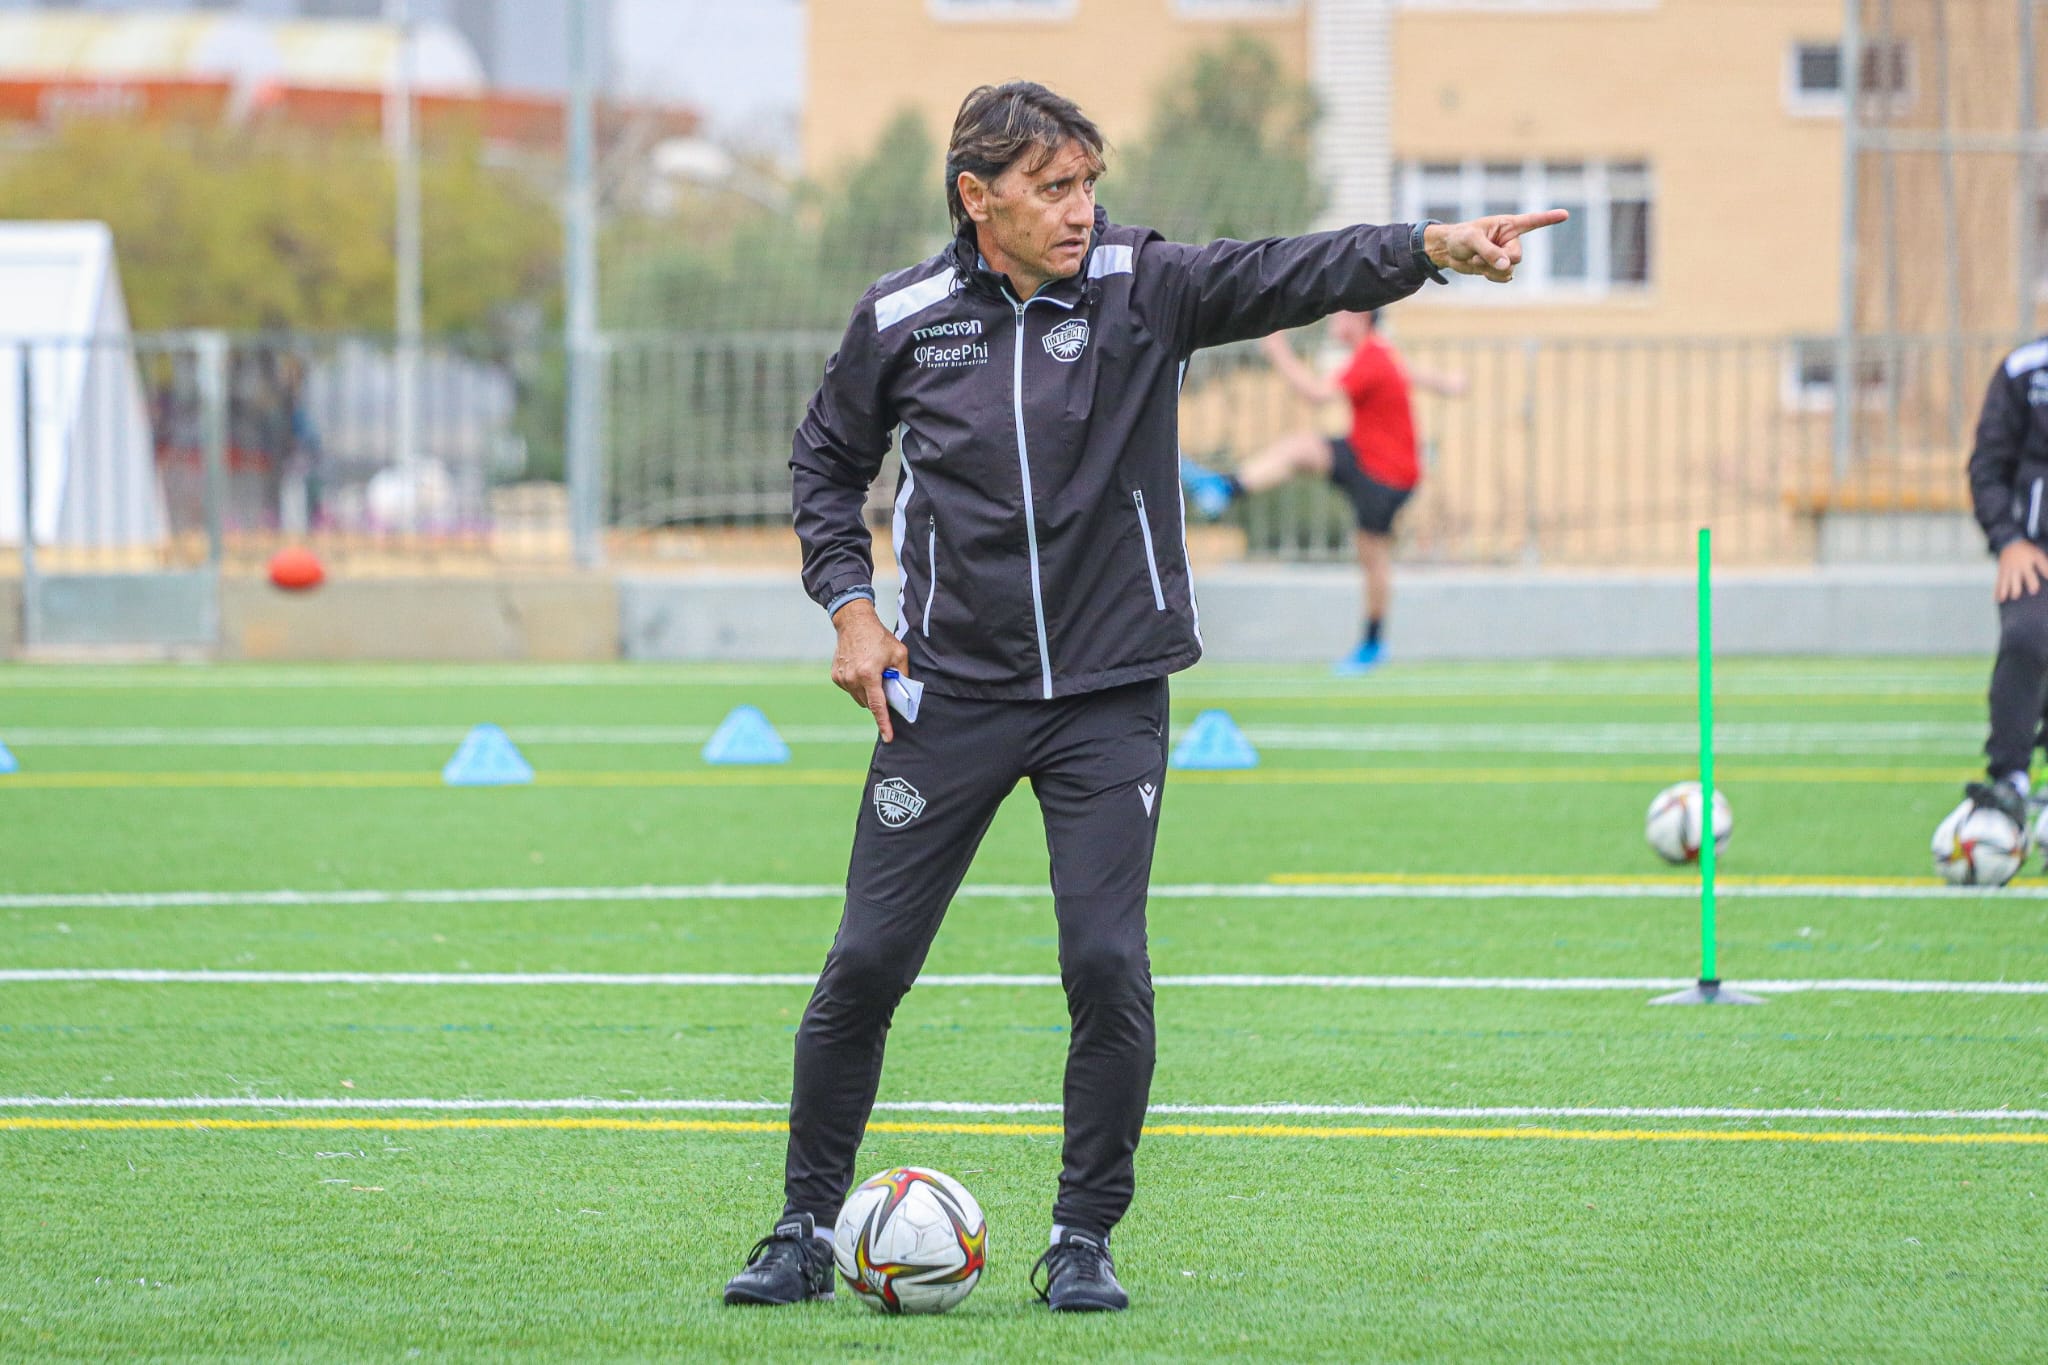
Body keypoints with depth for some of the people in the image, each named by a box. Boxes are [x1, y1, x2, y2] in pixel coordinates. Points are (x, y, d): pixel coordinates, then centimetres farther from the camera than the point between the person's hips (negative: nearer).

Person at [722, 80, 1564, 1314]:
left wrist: (1428, 247, -35)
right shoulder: (902, 320, -1)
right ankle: (808, 1231, 15)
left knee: (1107, 963, -9)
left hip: (1109, 699, -1)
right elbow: (829, 461, 14)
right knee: (867, 963, 1)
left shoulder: (1142, 288, -4)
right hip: (952, 692, 1)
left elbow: (1285, 277, -19)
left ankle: (1086, 1240, 6)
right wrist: (849, 601, 2)